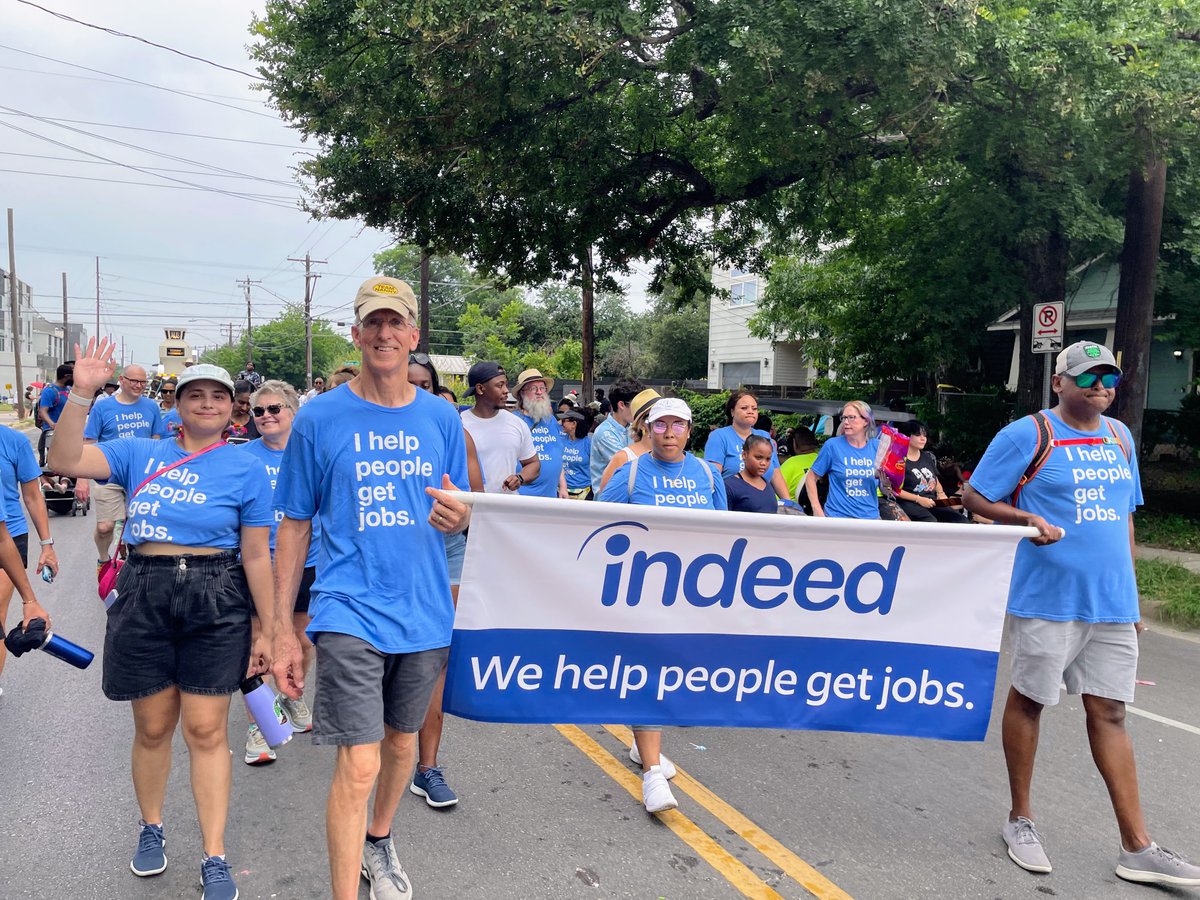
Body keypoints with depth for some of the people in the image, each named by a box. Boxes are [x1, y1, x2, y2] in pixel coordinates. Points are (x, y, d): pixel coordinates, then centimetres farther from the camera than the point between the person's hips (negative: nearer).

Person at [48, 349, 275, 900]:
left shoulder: (246, 470, 1)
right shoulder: (140, 453, 7)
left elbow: (257, 558, 0)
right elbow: (65, 461, -6)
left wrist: (269, 631, -1)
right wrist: (81, 392, -15)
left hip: (216, 602, -2)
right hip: (144, 595, 2)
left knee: (206, 731, 0)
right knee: (152, 727, 13)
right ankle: (151, 829, 37)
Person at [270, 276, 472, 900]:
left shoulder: (441, 418, 3)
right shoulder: (318, 418, -3)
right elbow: (294, 527, 1)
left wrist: (459, 515, -16)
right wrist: (282, 632, -2)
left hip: (424, 611, 4)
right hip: (350, 613, -3)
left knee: (402, 741, 20)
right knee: (358, 764, -8)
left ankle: (377, 842, 45)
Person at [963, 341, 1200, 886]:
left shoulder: (1119, 438, 13)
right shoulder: (1027, 435, -6)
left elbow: (1123, 515, 19)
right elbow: (975, 497, -6)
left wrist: (1130, 592, 17)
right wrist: (1028, 519, -22)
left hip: (1112, 601, 5)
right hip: (1047, 598, -5)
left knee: (1109, 712, 8)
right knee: (1029, 699, 7)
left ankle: (1137, 848, 15)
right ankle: (1021, 819, 23)